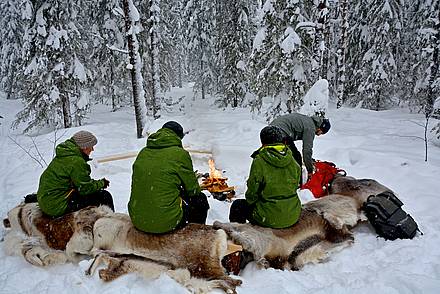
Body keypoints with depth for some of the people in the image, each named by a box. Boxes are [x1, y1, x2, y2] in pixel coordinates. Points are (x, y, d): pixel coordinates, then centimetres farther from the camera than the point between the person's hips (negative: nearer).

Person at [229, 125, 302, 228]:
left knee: (237, 205, 18)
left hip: (269, 218, -6)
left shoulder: (259, 161, -17)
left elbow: (252, 190, -10)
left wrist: (249, 201, 10)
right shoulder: (293, 162, -2)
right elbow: (295, 186, 9)